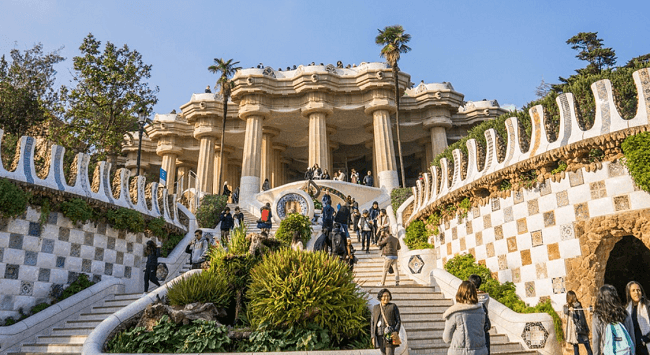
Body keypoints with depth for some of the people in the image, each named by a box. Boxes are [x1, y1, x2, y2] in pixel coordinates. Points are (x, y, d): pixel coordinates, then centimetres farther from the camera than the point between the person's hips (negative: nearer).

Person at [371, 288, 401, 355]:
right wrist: (373, 337, 1)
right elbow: (372, 323, 8)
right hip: (379, 334, 4)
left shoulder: (393, 306, 0)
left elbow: (398, 321, -2)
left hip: (390, 334, -4)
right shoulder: (375, 308, 9)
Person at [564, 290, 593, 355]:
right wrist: (569, 309, -47)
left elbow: (583, 317, 13)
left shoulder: (579, 305, 8)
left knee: (587, 345, 0)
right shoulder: (566, 306, -2)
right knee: (575, 345, 1)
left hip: (581, 327, 3)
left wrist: (587, 329, 13)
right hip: (573, 327, -2)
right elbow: (565, 312, -24)